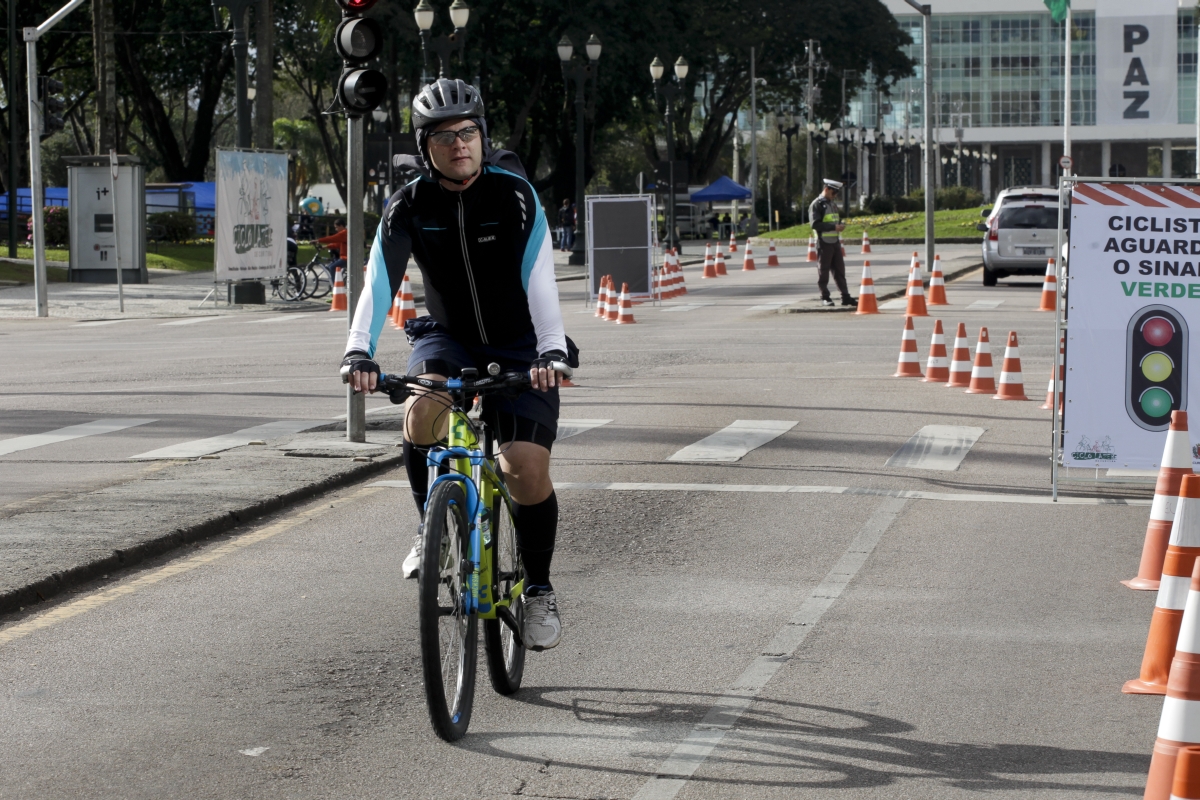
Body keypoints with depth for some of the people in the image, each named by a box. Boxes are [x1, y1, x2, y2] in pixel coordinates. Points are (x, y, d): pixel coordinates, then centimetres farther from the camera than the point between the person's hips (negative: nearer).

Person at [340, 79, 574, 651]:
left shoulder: (514, 193, -17)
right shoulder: (409, 207, -11)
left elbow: (538, 277, -26)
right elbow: (379, 283, -22)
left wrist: (551, 350, -40)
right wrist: (359, 352, -38)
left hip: (519, 345, -2)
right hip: (448, 336, 2)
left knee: (527, 468, -15)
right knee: (422, 409, -32)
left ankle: (539, 589, 7)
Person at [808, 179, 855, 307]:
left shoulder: (833, 203, 16)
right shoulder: (817, 205, -10)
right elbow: (815, 224, -18)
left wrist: (840, 226, 3)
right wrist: (833, 227, -23)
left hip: (835, 242, 7)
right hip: (824, 243, -7)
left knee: (839, 270, 8)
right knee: (823, 271, 1)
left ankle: (845, 296, 11)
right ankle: (825, 298, 7)